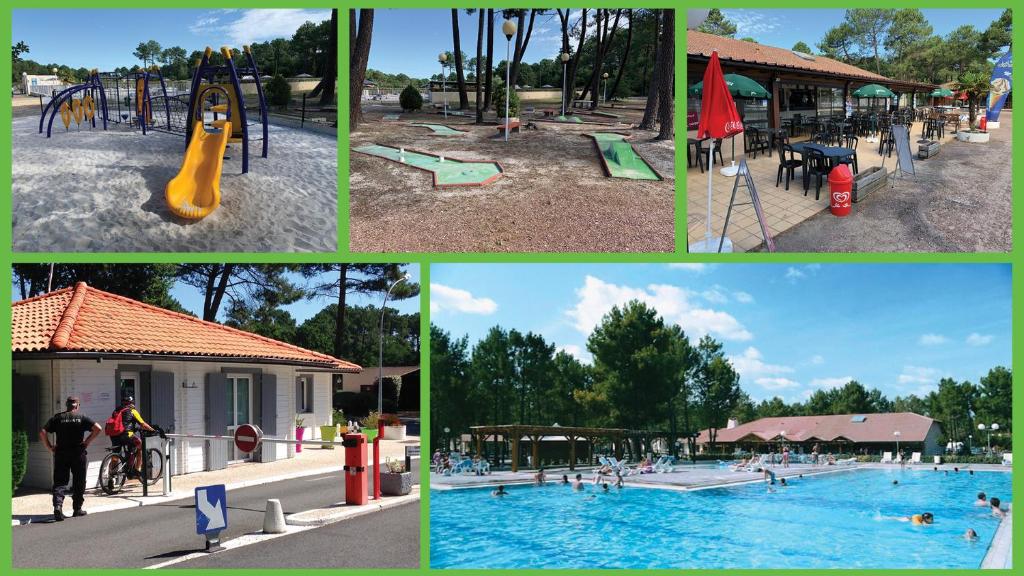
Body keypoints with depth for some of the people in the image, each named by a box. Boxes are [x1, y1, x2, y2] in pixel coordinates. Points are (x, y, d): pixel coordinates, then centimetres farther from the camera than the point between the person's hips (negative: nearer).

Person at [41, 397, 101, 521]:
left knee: (59, 482, 2)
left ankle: (57, 505, -18)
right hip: (78, 454, -1)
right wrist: (87, 442, -2)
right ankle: (77, 509, 14)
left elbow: (42, 433, -3)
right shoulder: (82, 418, 3)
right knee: (79, 482, 10)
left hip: (61, 454, 1)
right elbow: (98, 429, -9)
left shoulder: (57, 418, 5)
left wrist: (50, 448, 1)